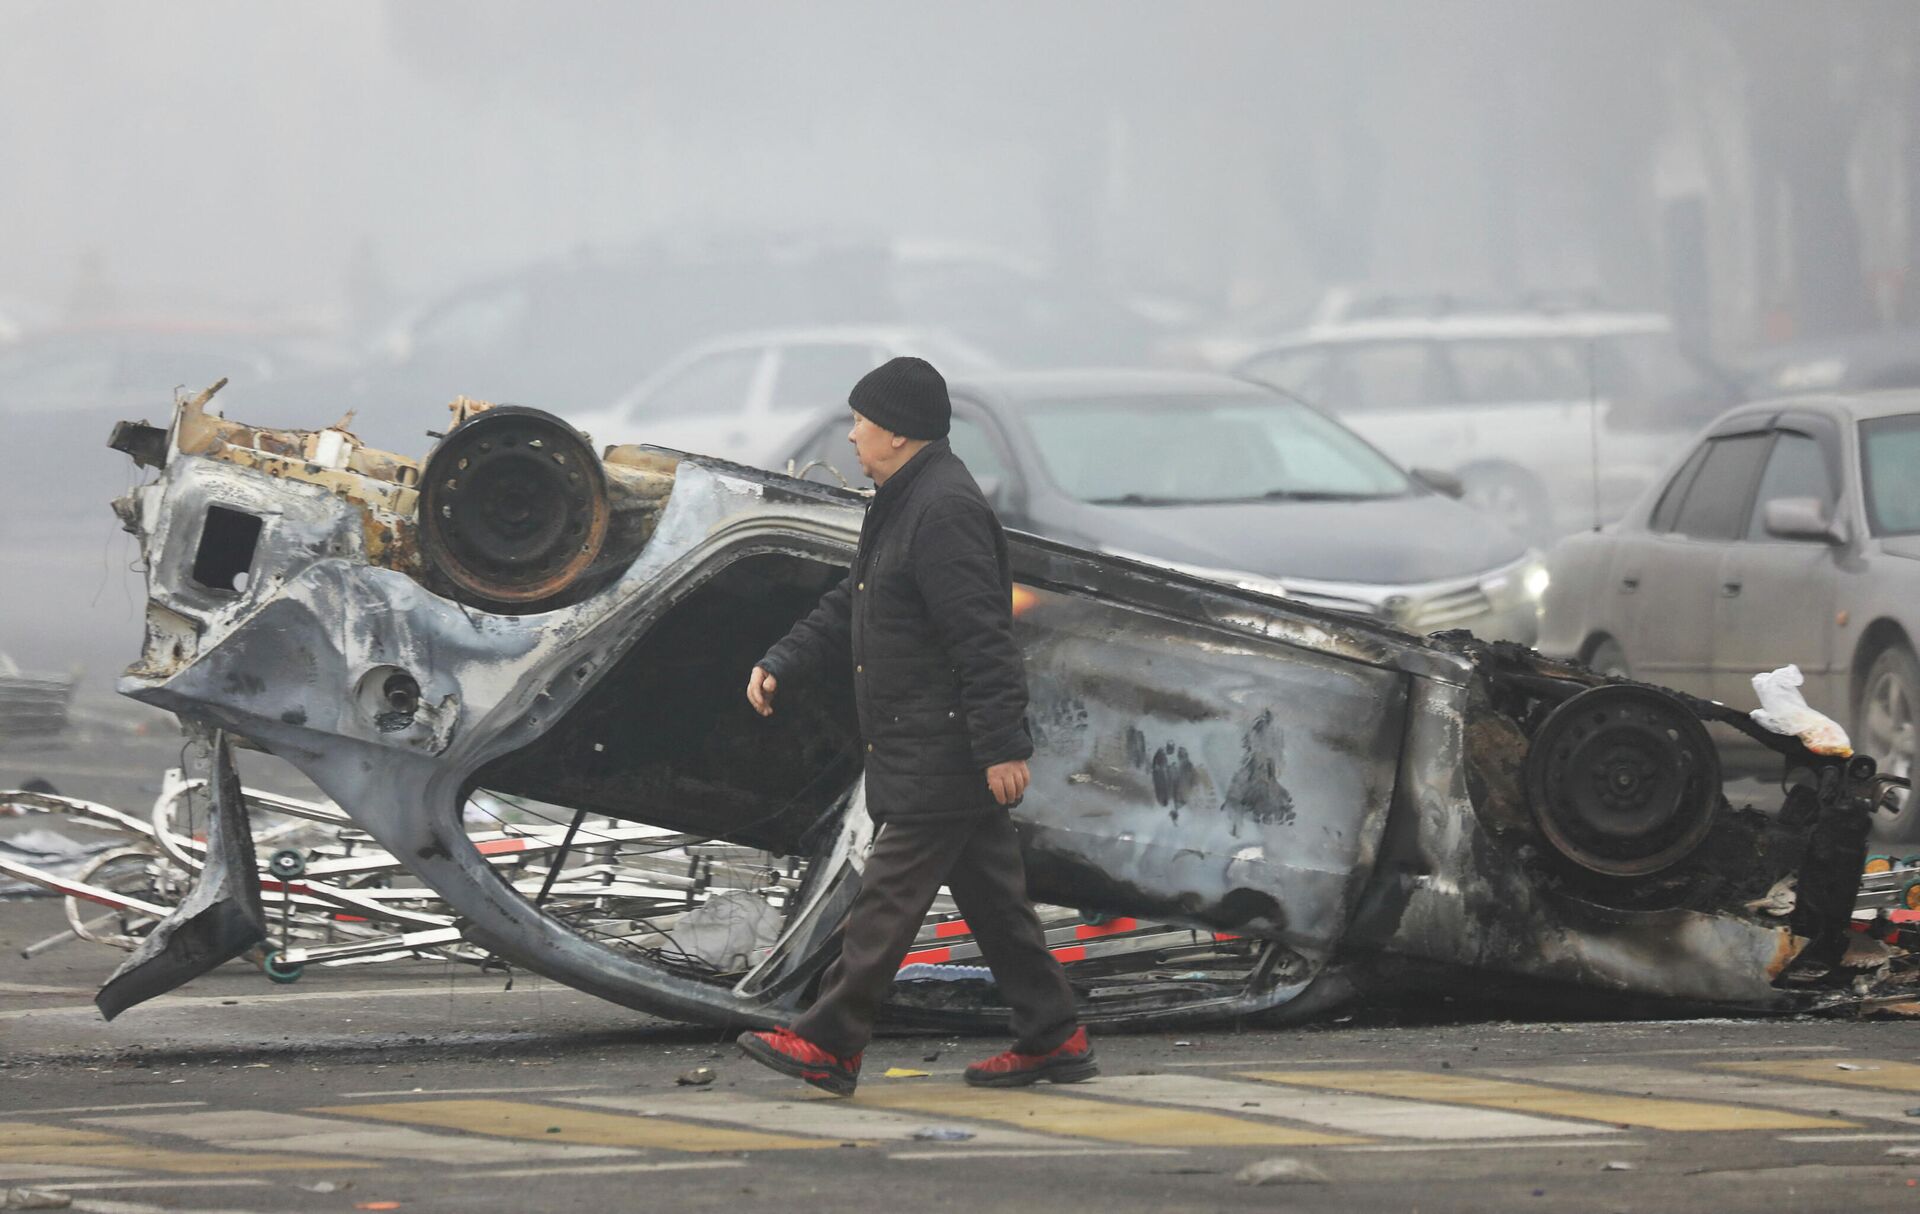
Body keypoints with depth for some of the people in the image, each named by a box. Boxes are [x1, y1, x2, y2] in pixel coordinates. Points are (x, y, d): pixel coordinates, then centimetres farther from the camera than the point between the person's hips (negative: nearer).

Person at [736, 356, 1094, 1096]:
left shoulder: (944, 510, -19)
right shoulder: (902, 505, 16)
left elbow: (982, 639, -23)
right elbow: (847, 609, 24)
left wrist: (1002, 746, -26)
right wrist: (781, 666, 11)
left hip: (940, 752, -11)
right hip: (919, 749, 11)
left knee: (889, 896, -8)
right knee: (990, 896, 12)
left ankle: (829, 1045, -7)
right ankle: (1052, 1040, 16)